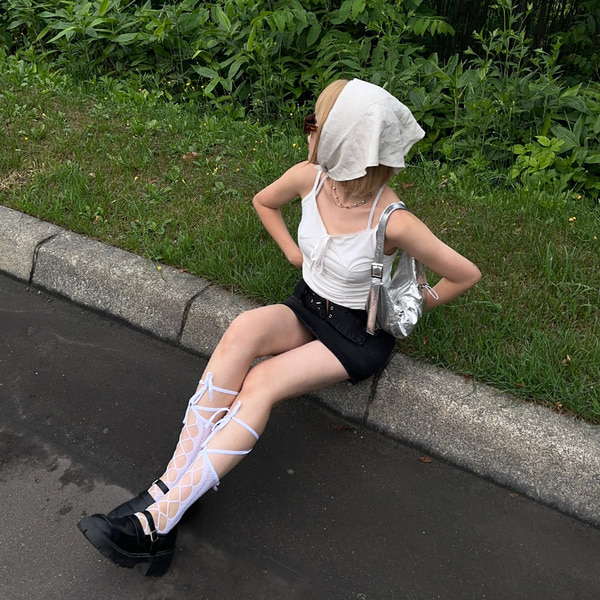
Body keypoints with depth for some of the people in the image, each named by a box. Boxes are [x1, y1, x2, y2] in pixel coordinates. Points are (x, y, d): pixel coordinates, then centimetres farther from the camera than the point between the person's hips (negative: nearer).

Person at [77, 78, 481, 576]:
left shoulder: (393, 221, -27)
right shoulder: (310, 178, -10)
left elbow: (466, 275, -14)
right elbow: (264, 202, 14)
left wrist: (423, 302, 1)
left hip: (360, 338, -4)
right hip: (306, 309, 5)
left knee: (260, 382, -28)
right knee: (244, 330, -29)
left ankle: (162, 515, -24)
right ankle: (169, 483, -27)